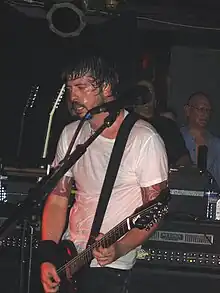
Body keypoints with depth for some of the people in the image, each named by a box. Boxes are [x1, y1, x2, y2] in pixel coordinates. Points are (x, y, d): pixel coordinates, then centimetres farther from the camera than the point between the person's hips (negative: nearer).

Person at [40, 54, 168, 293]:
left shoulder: (144, 140, -12)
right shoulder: (71, 134, 5)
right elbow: (57, 198, 7)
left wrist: (119, 249, -25)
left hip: (109, 267, -5)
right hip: (67, 256, 5)